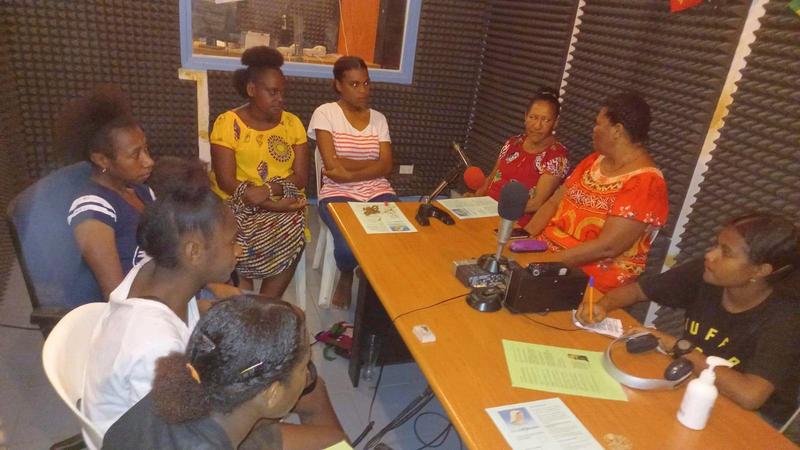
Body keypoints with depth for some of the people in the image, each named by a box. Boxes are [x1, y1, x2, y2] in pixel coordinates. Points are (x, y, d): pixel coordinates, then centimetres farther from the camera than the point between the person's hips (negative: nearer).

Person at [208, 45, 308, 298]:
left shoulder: (292, 123, 6)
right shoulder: (228, 123, -4)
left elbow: (301, 176, 0)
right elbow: (226, 181, -11)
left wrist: (270, 189, -21)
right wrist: (276, 205, -20)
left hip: (284, 203, 2)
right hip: (238, 204, -2)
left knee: (292, 238, -28)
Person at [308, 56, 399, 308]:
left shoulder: (378, 118, 13)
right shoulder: (325, 113, 1)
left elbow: (386, 168, 1)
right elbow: (333, 164, -10)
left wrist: (349, 174, -13)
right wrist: (374, 163, -2)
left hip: (378, 191, 3)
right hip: (338, 193, -3)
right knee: (349, 244, -31)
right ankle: (346, 277, 8)